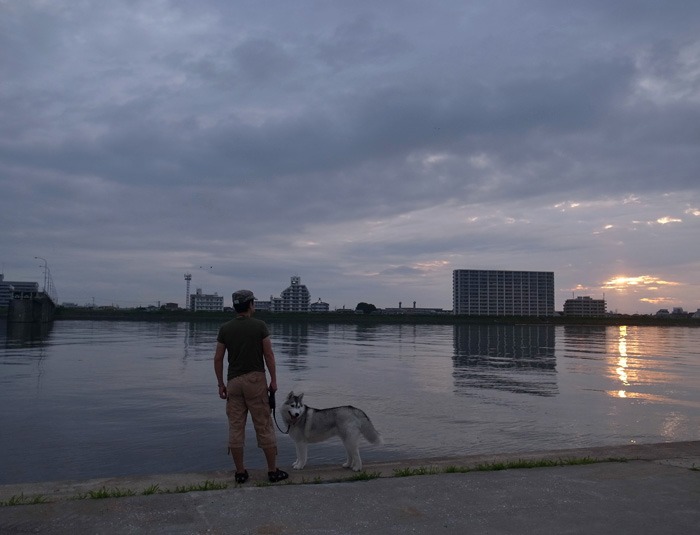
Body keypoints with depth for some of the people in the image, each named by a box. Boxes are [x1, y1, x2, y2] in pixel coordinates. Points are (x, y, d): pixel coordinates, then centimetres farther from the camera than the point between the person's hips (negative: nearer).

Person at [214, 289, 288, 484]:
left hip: (233, 381, 3)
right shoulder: (259, 325, -5)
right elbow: (269, 355, -6)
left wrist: (221, 384, 11)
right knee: (264, 426, 4)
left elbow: (218, 359, 3)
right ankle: (273, 471, 10)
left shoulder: (225, 328, 3)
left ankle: (240, 472, 12)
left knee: (236, 428, 7)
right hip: (255, 380, -3)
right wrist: (273, 380, 2)